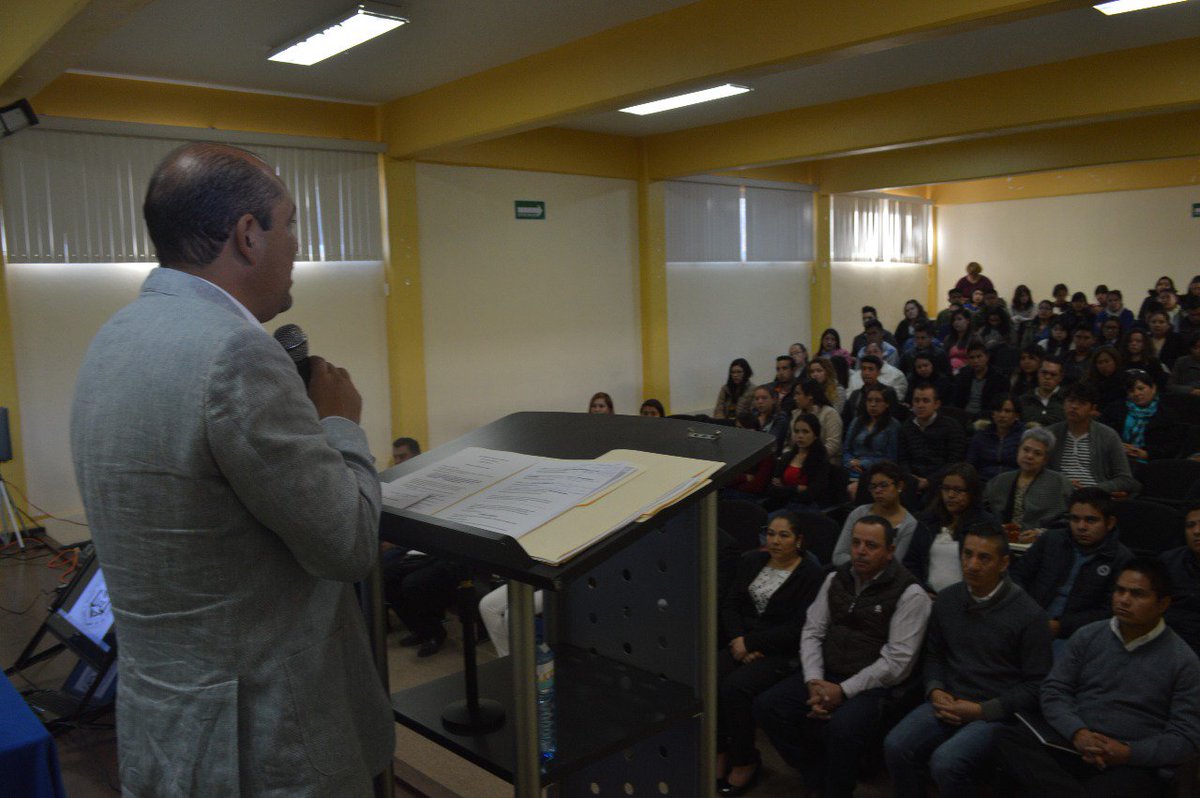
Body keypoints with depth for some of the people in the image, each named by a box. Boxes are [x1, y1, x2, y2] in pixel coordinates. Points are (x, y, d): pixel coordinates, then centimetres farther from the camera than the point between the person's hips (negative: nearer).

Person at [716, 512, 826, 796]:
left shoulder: (812, 575, -6)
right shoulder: (751, 561, 12)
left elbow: (797, 628, -12)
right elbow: (730, 603, 9)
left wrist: (751, 642, -14)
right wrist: (738, 639, -9)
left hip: (781, 652, -5)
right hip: (741, 643, 5)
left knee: (734, 688, -28)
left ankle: (746, 761, -7)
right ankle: (721, 751, -5)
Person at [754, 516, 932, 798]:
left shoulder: (909, 593, -10)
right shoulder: (835, 579, 8)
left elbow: (898, 659, -15)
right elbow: (812, 632, 7)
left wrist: (844, 690, -19)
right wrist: (814, 682, -10)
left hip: (874, 685, -6)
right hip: (826, 675, 6)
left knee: (842, 727, -34)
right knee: (767, 706, -11)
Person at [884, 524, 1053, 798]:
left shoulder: (1029, 614, -8)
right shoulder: (946, 600, 7)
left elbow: (1036, 685, -5)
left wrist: (982, 710, -13)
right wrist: (935, 691, -3)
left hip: (997, 711, -4)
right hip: (949, 702, 4)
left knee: (945, 762, -30)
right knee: (896, 746, -23)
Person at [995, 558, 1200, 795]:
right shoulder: (1087, 636, 11)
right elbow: (1054, 691, 7)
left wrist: (1129, 753, -16)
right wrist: (1077, 733, -14)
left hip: (1132, 766, -5)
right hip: (1070, 744, 5)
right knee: (1008, 739, -26)